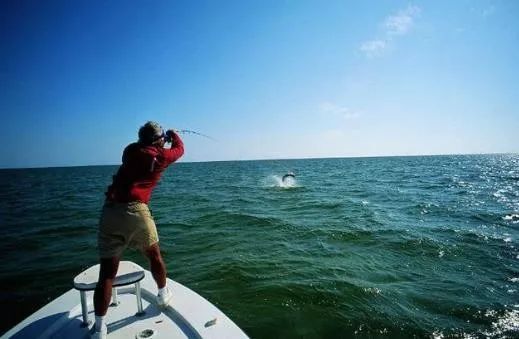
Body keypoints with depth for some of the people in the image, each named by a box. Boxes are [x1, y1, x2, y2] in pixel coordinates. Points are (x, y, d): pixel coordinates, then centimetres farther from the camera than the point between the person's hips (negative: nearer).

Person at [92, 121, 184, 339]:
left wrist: (161, 140, 46)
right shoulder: (161, 156, 5)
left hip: (110, 210, 4)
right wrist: (173, 135, 45)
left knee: (107, 272, 5)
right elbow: (179, 149, 26)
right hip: (135, 211, -3)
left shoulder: (130, 150, 13)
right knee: (154, 256, 21)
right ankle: (163, 295, 39)